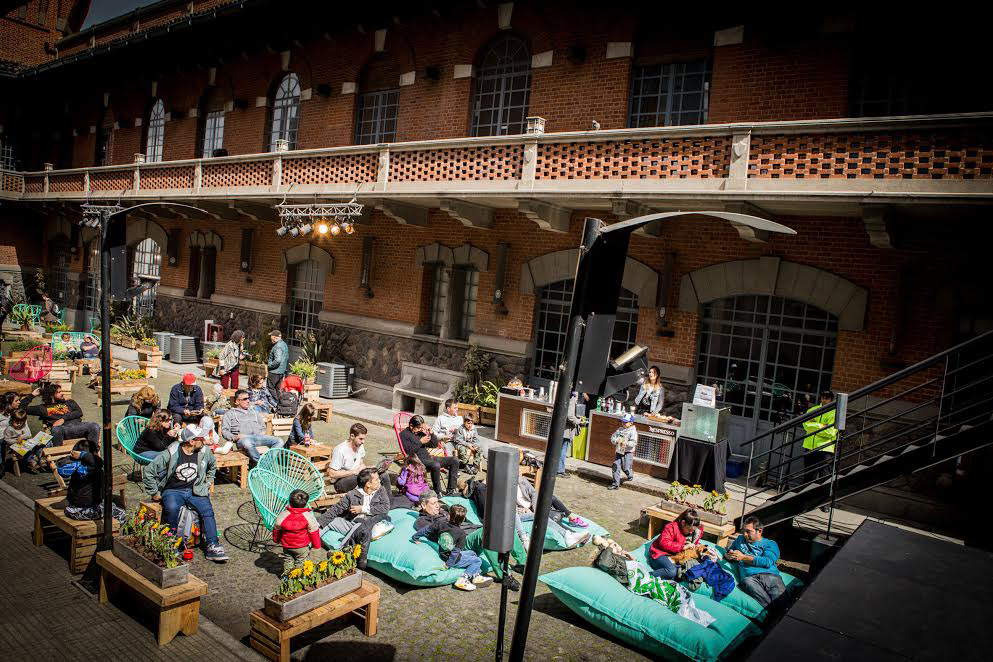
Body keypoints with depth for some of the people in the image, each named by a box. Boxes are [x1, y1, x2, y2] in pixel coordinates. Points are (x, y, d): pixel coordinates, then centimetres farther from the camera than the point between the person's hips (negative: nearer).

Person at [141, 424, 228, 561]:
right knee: (172, 508, -35)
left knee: (208, 510, -23)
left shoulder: (205, 452, -1)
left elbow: (212, 466, 25)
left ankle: (213, 546, -21)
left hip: (195, 491, 3)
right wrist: (154, 493, -3)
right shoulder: (171, 454, -13)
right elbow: (148, 471, -6)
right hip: (173, 491, -2)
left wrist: (209, 481, 18)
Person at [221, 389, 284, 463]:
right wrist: (234, 437, -10)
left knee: (279, 441, -24)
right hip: (243, 438, -4)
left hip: (259, 436, 4)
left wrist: (263, 433, 8)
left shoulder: (254, 412, 35)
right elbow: (225, 430, 10)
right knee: (247, 443, -44)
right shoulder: (230, 413, 22)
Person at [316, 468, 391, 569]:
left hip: (373, 524, -1)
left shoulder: (381, 490, 7)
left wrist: (363, 509, -8)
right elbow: (336, 510, 5)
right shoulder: (352, 495, 3)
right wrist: (319, 523, -4)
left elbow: (385, 508, -6)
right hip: (354, 523, 2)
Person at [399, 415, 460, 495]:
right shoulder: (404, 434, 1)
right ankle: (438, 493, -25)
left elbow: (435, 445, 21)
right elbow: (408, 451, -14)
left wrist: (430, 433, 7)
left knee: (454, 460, -5)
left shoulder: (421, 432, 20)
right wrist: (421, 442, -12)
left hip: (428, 457, 8)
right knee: (436, 465, -39)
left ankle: (452, 489, -7)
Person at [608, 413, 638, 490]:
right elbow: (612, 437, 7)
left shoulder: (633, 431, -8)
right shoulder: (619, 429, 9)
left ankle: (630, 476, 32)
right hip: (618, 452, 5)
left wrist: (626, 443, -33)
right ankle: (615, 484, 7)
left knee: (626, 468, -4)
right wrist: (617, 441, -14)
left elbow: (634, 442, -18)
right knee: (616, 467, 0)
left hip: (628, 452, -5)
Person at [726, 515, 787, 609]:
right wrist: (728, 556, 14)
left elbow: (768, 562, 1)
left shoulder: (770, 544, 20)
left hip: (770, 576, -1)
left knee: (782, 600, -34)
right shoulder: (740, 540, 32)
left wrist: (743, 557, -2)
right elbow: (728, 554, 40)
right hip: (750, 577, 1)